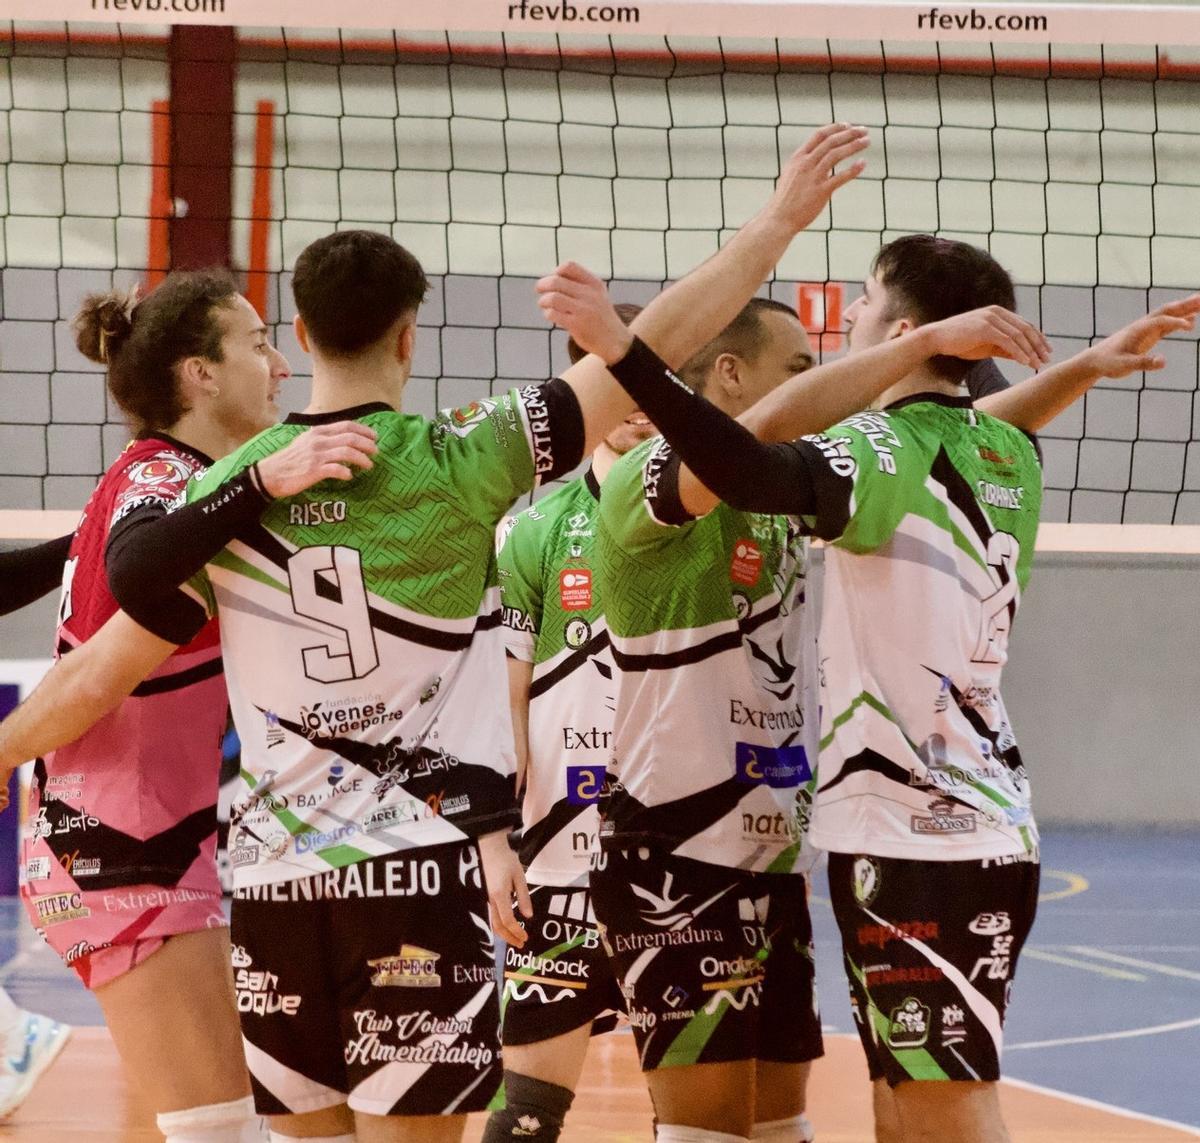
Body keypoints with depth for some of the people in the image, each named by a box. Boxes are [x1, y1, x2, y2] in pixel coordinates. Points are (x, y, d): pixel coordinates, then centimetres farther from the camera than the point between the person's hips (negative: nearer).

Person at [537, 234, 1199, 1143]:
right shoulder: (1006, 457, 11)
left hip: (919, 844, -9)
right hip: (989, 832, 9)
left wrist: (622, 352, -39)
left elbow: (755, 471, -34)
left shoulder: (886, 450, -15)